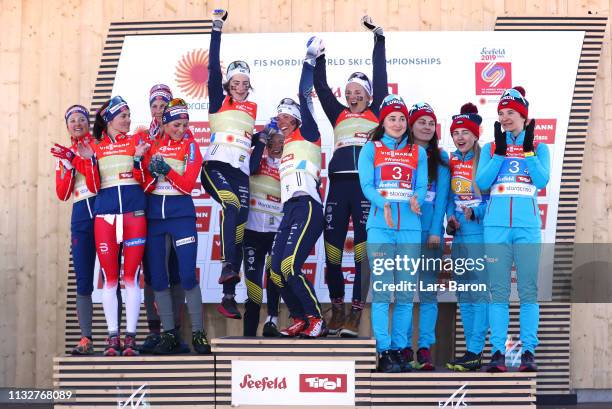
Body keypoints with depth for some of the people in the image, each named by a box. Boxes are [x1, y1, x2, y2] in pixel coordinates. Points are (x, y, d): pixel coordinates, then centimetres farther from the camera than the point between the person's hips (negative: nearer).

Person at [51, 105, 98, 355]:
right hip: (81, 214, 4)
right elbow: (62, 194, 9)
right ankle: (86, 339, 2)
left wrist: (75, 159, -13)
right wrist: (67, 166, -3)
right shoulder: (63, 154, 18)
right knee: (83, 280, 1)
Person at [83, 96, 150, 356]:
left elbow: (145, 181, 3)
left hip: (134, 212, -1)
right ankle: (113, 337, 6)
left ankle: (130, 337, 1)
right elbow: (94, 187, 7)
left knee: (131, 276, -2)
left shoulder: (136, 142, 9)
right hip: (105, 214, 1)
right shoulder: (96, 147, 11)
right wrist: (89, 160, -6)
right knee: (109, 278, 0)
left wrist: (138, 158, -13)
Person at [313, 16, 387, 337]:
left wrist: (378, 38, 10)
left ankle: (355, 314, -4)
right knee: (332, 248, 3)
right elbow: (321, 88, 18)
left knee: (363, 249, -6)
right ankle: (337, 310, 14)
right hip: (338, 185, 3)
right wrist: (319, 58, 10)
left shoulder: (375, 114, 12)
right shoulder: (338, 115, 20)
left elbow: (380, 78, 9)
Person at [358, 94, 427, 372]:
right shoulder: (370, 149, 9)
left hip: (410, 227, 3)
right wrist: (384, 205, -21)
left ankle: (399, 350, 9)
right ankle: (384, 352, -3)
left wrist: (416, 200, -16)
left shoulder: (417, 152, 16)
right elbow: (366, 185, -2)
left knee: (406, 293, 2)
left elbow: (421, 186, 8)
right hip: (380, 226, -2)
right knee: (382, 290, -7)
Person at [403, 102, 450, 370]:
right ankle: (404, 348, 3)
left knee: (428, 290, -4)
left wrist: (436, 230, -8)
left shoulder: (440, 157, 11)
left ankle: (425, 349, -5)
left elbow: (441, 195, 2)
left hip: (430, 230, 0)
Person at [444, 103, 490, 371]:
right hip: (460, 235, 8)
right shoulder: (452, 162, 13)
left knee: (479, 291, -9)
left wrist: (475, 212, -22)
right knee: (463, 293, 10)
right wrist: (451, 218, 1)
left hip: (481, 233, -8)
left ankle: (474, 352, -8)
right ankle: (473, 350, 18)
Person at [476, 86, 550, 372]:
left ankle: (528, 351, -1)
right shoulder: (490, 148, 15)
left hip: (527, 224, -1)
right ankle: (498, 352, -1)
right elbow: (482, 182, 0)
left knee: (528, 290, -4)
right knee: (498, 291, -2)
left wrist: (527, 148, -8)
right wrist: (501, 151, -6)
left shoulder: (538, 148, 13)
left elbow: (542, 180, -4)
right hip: (496, 225, 1)